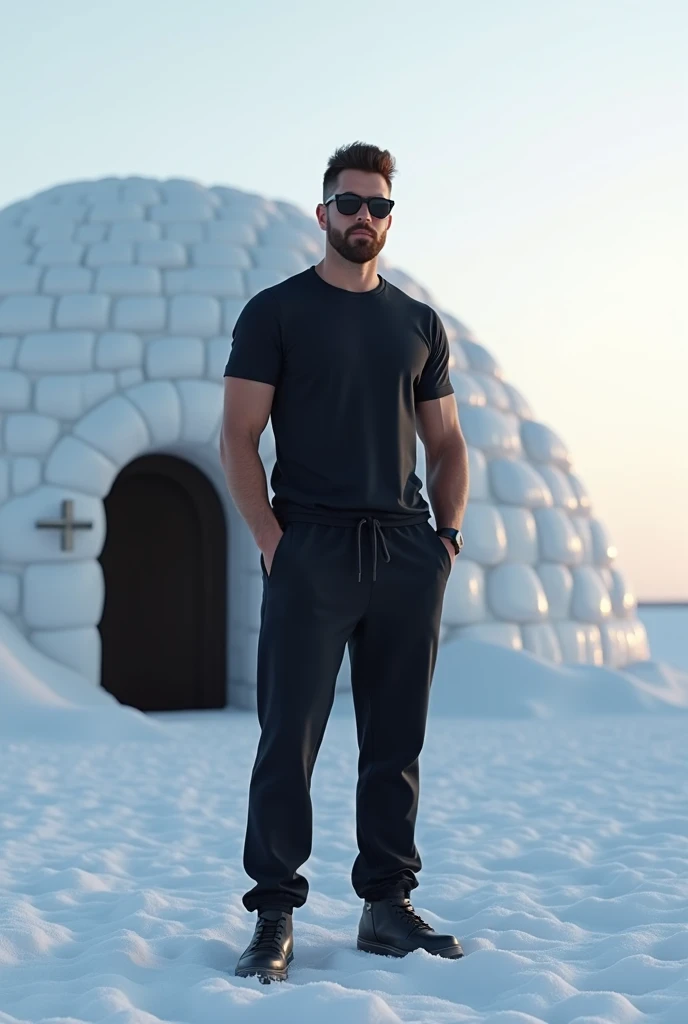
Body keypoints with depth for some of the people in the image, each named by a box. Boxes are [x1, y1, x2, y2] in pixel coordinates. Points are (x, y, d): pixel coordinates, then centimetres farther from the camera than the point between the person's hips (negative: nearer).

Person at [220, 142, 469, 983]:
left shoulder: (419, 325, 16)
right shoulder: (276, 312, 3)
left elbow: (445, 444, 19)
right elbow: (237, 439, -2)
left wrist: (448, 534, 4)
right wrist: (272, 542, -11)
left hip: (408, 557, 4)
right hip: (311, 555, -4)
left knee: (396, 741, 7)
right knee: (289, 738, -5)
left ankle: (387, 906, 15)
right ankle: (274, 917, 0)